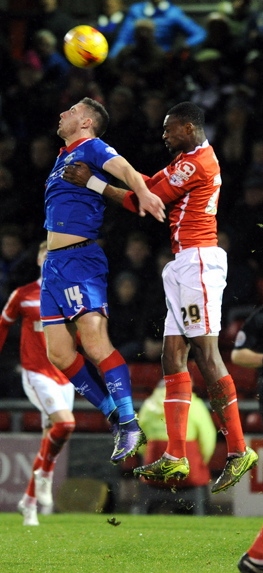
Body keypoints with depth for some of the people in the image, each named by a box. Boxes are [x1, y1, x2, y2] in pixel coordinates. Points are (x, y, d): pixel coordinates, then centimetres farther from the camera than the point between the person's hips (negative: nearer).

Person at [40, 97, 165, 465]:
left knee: (95, 345, -19)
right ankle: (116, 416, 9)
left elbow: (123, 168, -24)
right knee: (59, 353, 2)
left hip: (80, 259, -9)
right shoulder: (63, 159, 23)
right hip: (54, 263, 9)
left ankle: (130, 426, -19)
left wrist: (142, 192, -43)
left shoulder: (91, 147, -4)